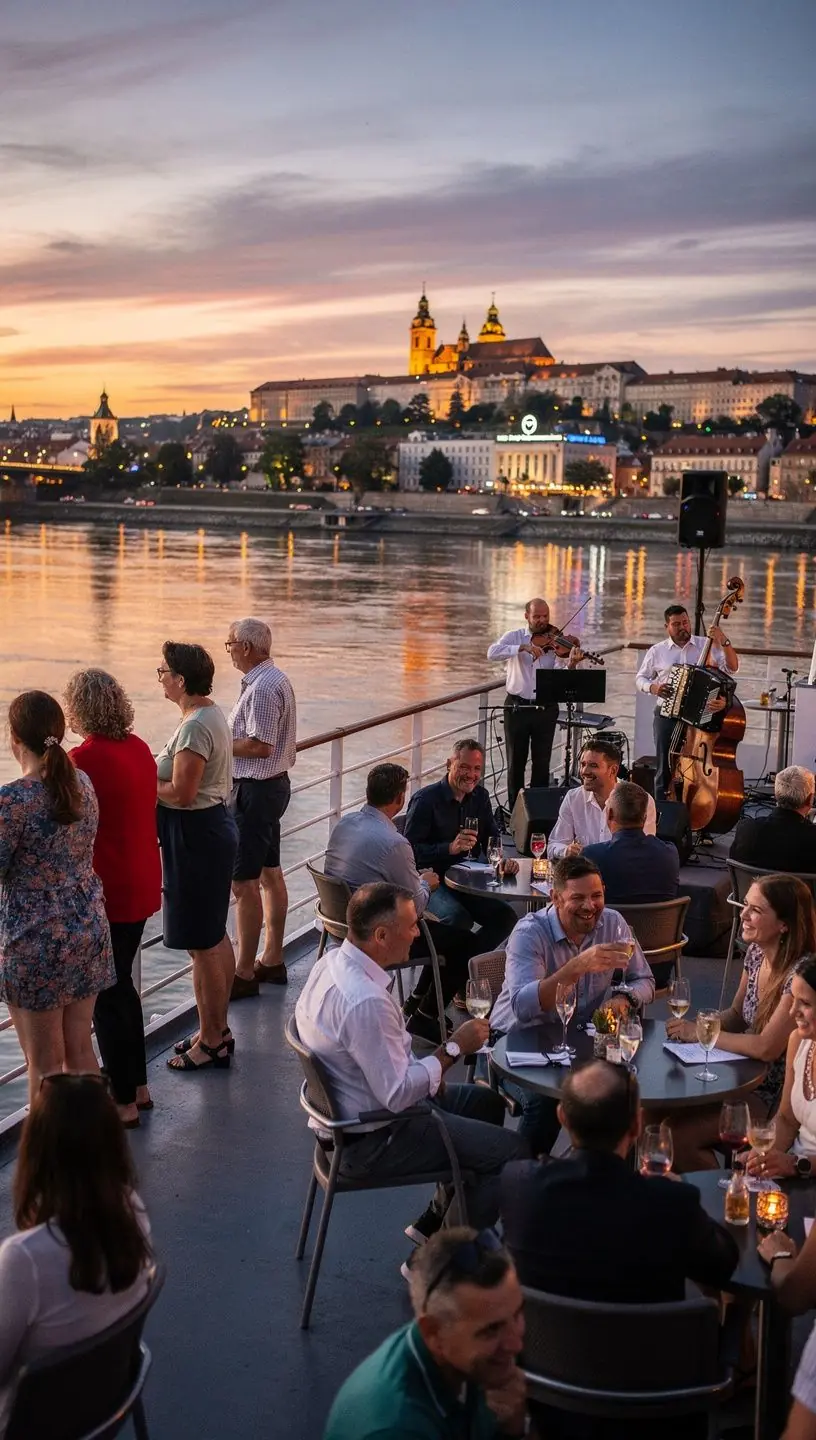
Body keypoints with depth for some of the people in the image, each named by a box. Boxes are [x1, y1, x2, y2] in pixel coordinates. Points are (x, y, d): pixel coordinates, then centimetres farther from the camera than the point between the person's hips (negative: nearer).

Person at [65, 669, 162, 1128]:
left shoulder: (84, 759, -20)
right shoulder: (140, 748, 4)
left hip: (105, 893, -8)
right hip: (142, 886, 8)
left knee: (107, 995, 5)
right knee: (122, 984, 21)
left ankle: (123, 1100, 15)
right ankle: (138, 1085, 31)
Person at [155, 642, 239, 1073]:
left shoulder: (195, 726, -22)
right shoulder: (212, 715, 10)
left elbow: (181, 793, -25)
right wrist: (155, 772, 5)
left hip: (196, 836, -11)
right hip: (214, 827, 11)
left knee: (201, 945, -1)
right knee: (216, 936, 18)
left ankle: (210, 1041, 10)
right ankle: (218, 1029, 30)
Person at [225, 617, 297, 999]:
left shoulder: (263, 687, -20)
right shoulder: (275, 679, 12)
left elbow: (260, 745, -25)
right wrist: (226, 739, 9)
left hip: (255, 790, -11)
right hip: (273, 783, 11)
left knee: (244, 881, -7)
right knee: (269, 874, 16)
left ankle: (244, 973, -2)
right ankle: (272, 960, 25)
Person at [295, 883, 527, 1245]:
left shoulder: (331, 961, -2)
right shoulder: (366, 1001, -33)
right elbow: (397, 1095, -28)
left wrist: (426, 1071, 3)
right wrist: (453, 1049, -17)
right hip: (370, 1141, -10)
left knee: (487, 1101, 22)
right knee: (511, 1151, -9)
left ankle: (435, 1223, 29)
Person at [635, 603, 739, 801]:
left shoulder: (707, 645, 2)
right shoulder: (657, 651, 6)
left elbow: (732, 668, -5)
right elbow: (640, 678, 16)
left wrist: (724, 642, -19)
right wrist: (652, 687, -6)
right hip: (667, 716, 1)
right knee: (665, 769, 5)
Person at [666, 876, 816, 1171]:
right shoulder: (756, 952, -1)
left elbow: (766, 1048, -26)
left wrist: (699, 1033, -16)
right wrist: (691, 1024, -6)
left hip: (773, 1095, -7)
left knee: (678, 1136, -19)